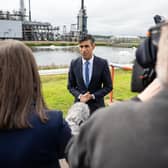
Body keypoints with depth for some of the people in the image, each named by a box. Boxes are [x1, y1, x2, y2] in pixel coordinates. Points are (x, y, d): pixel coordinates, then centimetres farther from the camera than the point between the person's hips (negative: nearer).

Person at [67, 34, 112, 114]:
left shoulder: (102, 63, -7)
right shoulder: (74, 63, -2)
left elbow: (108, 86, -2)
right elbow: (70, 86, 6)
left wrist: (93, 96, -13)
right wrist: (79, 96, -12)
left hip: (96, 106, -1)